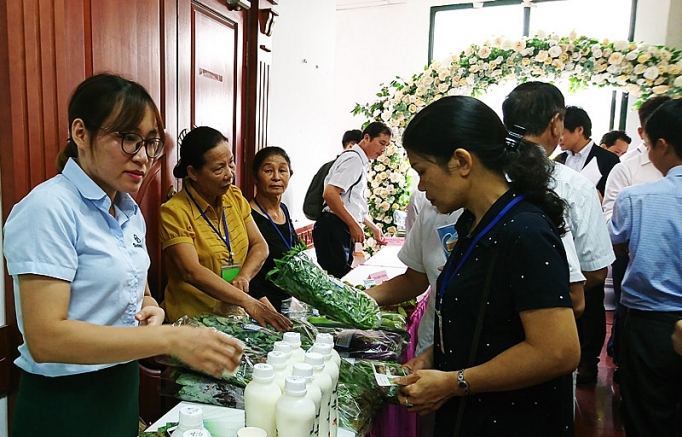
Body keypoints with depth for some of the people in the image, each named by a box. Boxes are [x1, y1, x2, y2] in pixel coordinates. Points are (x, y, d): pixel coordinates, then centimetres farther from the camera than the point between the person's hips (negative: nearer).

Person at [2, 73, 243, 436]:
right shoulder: (48, 209, -20)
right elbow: (45, 338, -27)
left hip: (124, 389, 7)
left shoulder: (129, 210, 4)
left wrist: (152, 311, -7)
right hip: (65, 406, -7)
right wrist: (170, 339, -32)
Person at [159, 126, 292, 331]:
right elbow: (192, 272, -20)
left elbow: (259, 245, 10)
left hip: (235, 315, 5)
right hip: (192, 320, -5)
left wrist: (244, 277, -10)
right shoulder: (174, 212, -11)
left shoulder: (235, 197, 7)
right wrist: (248, 302, -28)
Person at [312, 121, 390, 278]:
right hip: (334, 229, -10)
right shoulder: (354, 159, -11)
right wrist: (354, 225, -18)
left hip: (344, 230, 10)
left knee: (343, 277, 14)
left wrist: (374, 228, 26)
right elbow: (330, 194, -24)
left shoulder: (361, 163, 19)